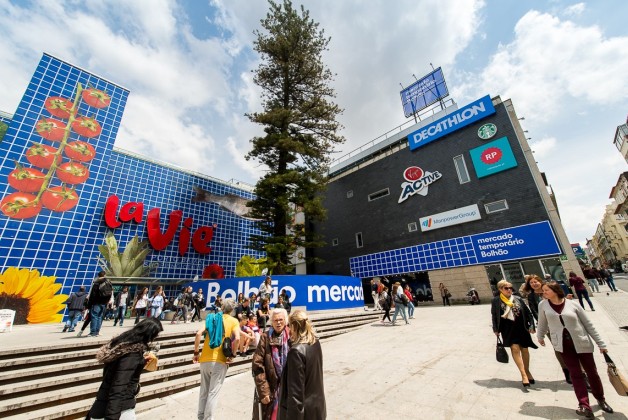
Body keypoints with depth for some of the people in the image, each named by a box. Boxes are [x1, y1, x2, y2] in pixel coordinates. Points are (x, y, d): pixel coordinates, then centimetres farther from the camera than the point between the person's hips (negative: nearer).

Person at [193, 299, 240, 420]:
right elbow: (237, 339, -17)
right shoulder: (234, 321, -2)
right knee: (213, 392, 7)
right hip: (220, 360, -4)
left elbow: (199, 334, -4)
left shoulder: (212, 318, 7)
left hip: (205, 359, 4)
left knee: (204, 391, 20)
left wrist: (196, 353, 5)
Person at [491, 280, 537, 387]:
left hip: (521, 327, 3)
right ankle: (523, 374, -1)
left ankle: (527, 371, 32)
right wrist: (496, 329, 0)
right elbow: (494, 316, -1)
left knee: (524, 349, 12)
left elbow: (527, 312, 7)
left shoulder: (518, 299, 1)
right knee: (515, 348, -11)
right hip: (508, 328, -3)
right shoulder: (496, 301, -6)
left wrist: (531, 325, -1)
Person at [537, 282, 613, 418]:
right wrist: (540, 337, 18)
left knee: (591, 372, 15)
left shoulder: (573, 304, -9)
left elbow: (588, 325, 1)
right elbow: (542, 323, 8)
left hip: (582, 343, 1)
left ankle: (601, 399, 37)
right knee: (576, 374, 1)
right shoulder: (543, 305, -7)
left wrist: (601, 344, 0)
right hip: (563, 345, 0)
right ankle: (584, 405, 7)